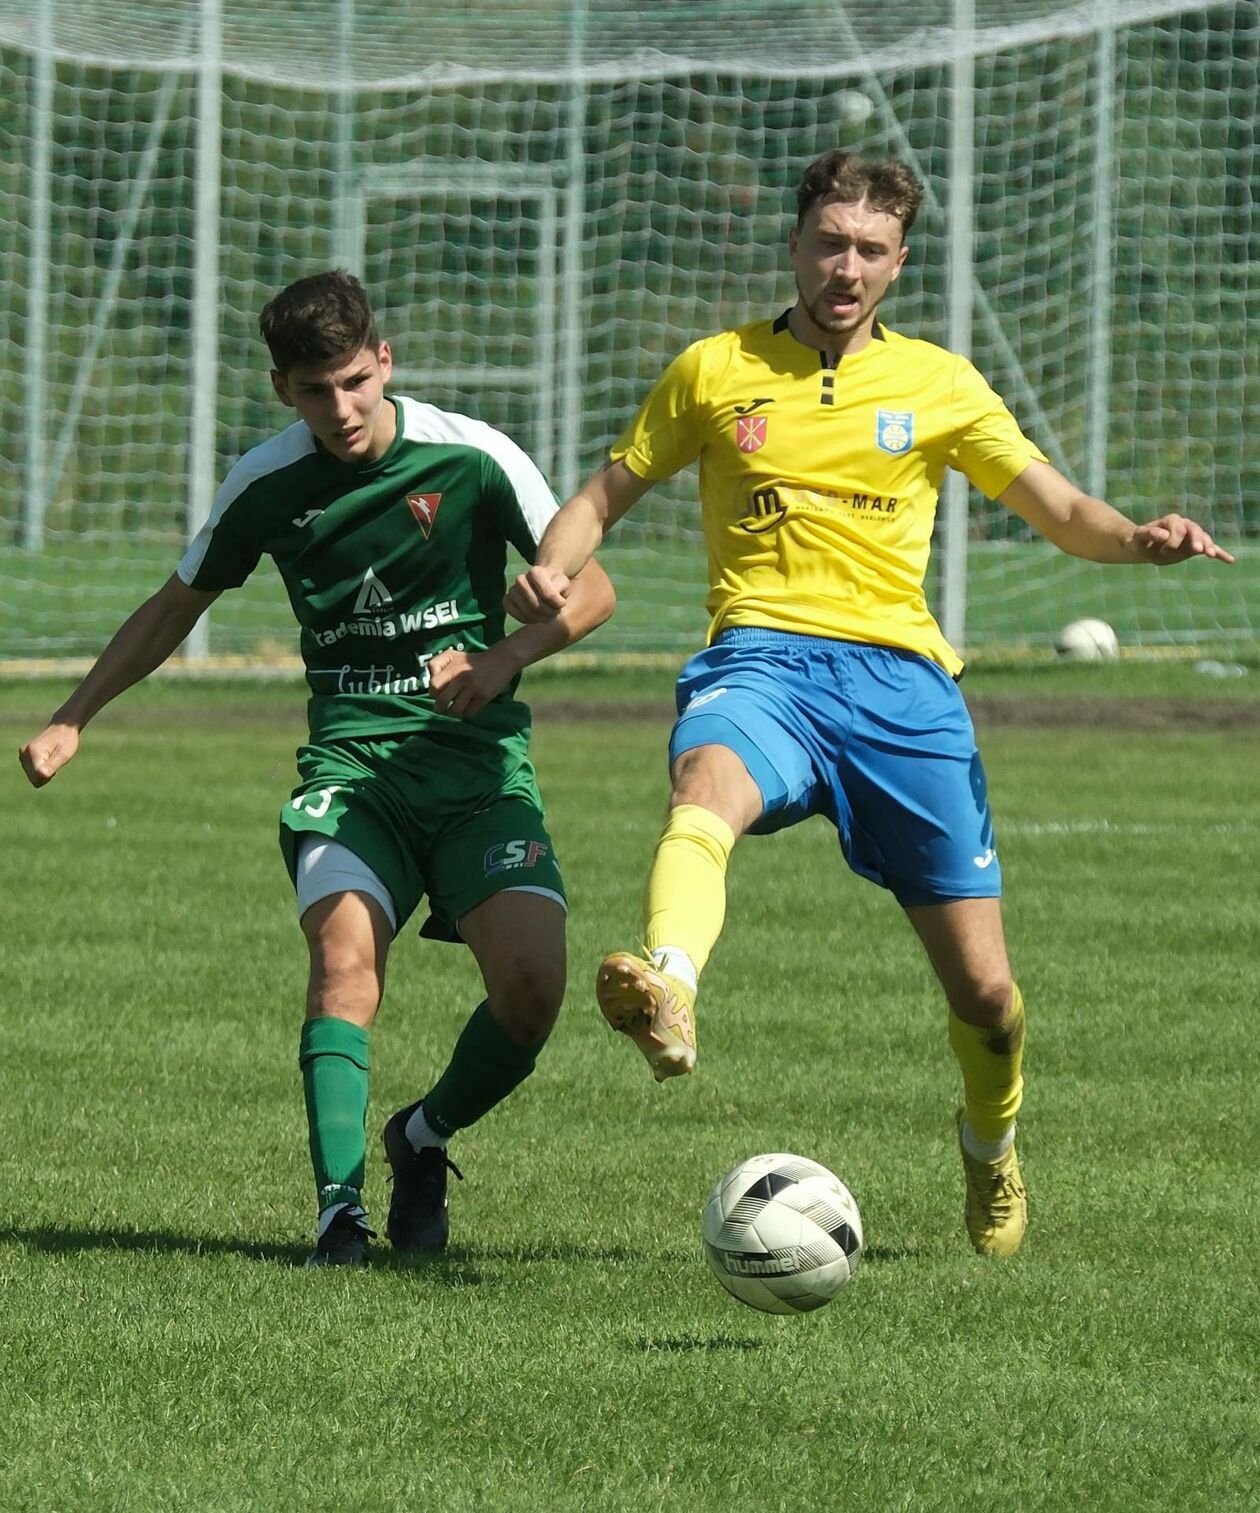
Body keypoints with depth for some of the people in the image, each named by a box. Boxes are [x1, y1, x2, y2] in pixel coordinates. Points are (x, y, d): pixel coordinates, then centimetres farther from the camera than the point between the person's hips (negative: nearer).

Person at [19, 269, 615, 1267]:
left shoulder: (470, 458, -6)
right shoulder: (267, 486, 1)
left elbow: (590, 590, 2)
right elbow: (179, 606, 18)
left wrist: (503, 658, -17)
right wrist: (72, 721, 12)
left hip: (477, 759, -1)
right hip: (350, 759, 1)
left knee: (531, 984, -18)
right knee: (346, 944, -28)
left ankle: (427, 1138, 12)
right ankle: (342, 1211, -27)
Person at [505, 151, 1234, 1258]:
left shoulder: (937, 384, 13)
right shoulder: (716, 370, 12)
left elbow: (1062, 511, 10)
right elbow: (610, 492, 19)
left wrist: (1137, 539, -13)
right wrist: (552, 568, -3)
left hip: (901, 677, 1)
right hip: (764, 659, -1)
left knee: (983, 989, 0)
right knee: (707, 787, -40)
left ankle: (991, 1145, 33)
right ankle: (668, 991, -67)